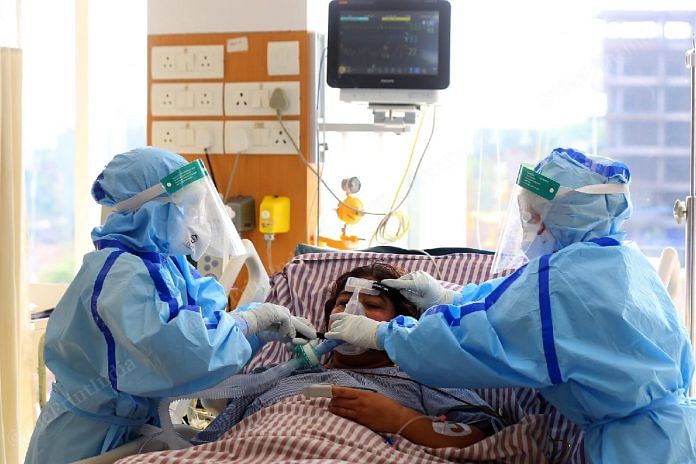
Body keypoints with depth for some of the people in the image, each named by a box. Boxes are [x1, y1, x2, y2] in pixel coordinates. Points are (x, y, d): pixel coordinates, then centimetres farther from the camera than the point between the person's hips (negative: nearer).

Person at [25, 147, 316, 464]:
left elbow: (207, 322, 10)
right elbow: (172, 348, -40)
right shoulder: (121, 275, -27)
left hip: (138, 425, 8)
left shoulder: (166, 263, 3)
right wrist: (253, 319, -28)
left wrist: (269, 328, -5)